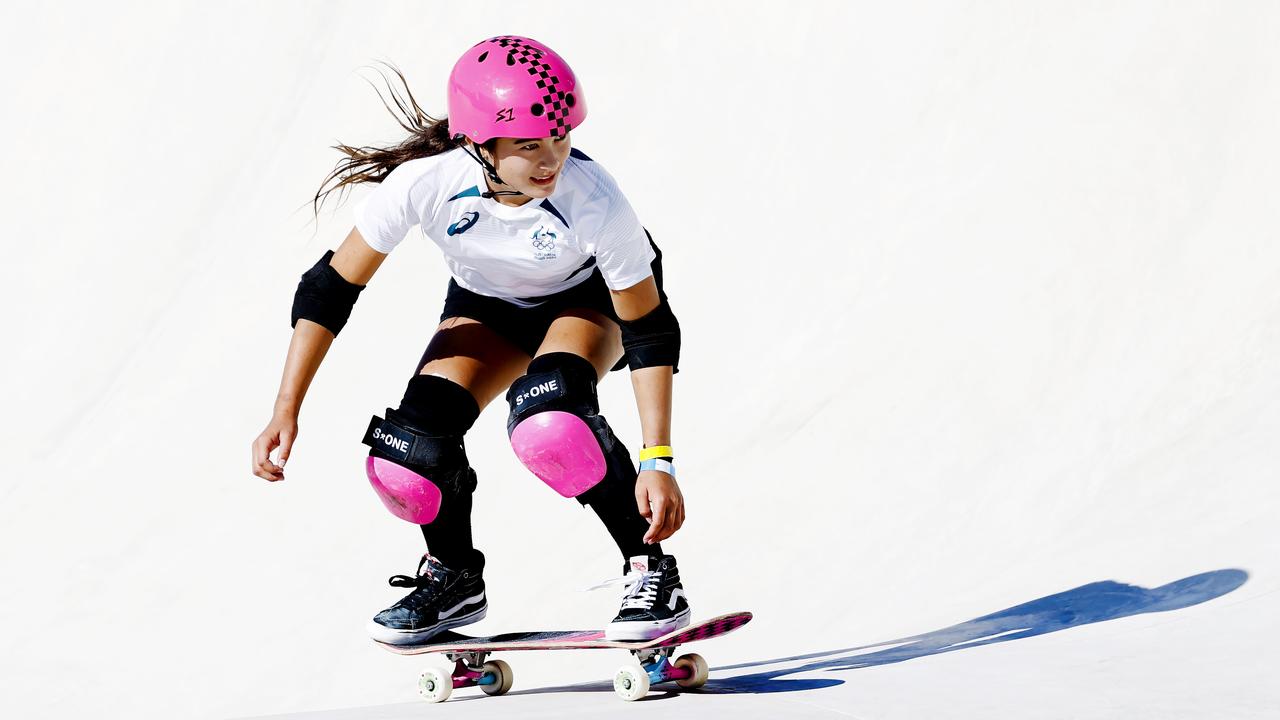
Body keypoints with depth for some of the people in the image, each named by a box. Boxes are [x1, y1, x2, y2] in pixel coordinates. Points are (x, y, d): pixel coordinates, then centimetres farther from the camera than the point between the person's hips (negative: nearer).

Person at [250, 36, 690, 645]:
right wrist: (285, 412, -25)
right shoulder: (425, 182, -34)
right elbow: (332, 286, -22)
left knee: (548, 421, -34)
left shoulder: (593, 201, -37)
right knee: (411, 448, -18)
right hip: (488, 303, 3)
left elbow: (650, 332, -26)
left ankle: (650, 571, -14)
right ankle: (454, 577, 12)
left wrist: (659, 462, -30)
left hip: (590, 296, -3)